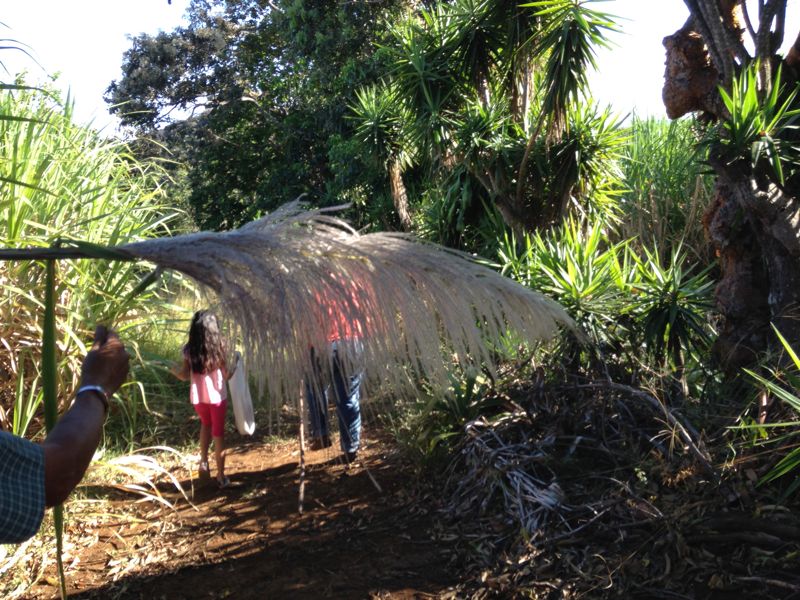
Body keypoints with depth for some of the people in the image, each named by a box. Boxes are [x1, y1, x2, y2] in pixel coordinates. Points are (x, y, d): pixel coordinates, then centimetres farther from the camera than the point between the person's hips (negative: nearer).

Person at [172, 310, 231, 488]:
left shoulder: (189, 350, -8)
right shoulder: (218, 348, -11)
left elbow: (185, 376, -5)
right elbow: (226, 375, -9)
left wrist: (172, 370, 14)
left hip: (198, 397, 2)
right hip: (217, 396, -2)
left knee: (206, 424, 30)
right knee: (218, 433, 9)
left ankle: (204, 462, 21)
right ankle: (221, 476, 13)